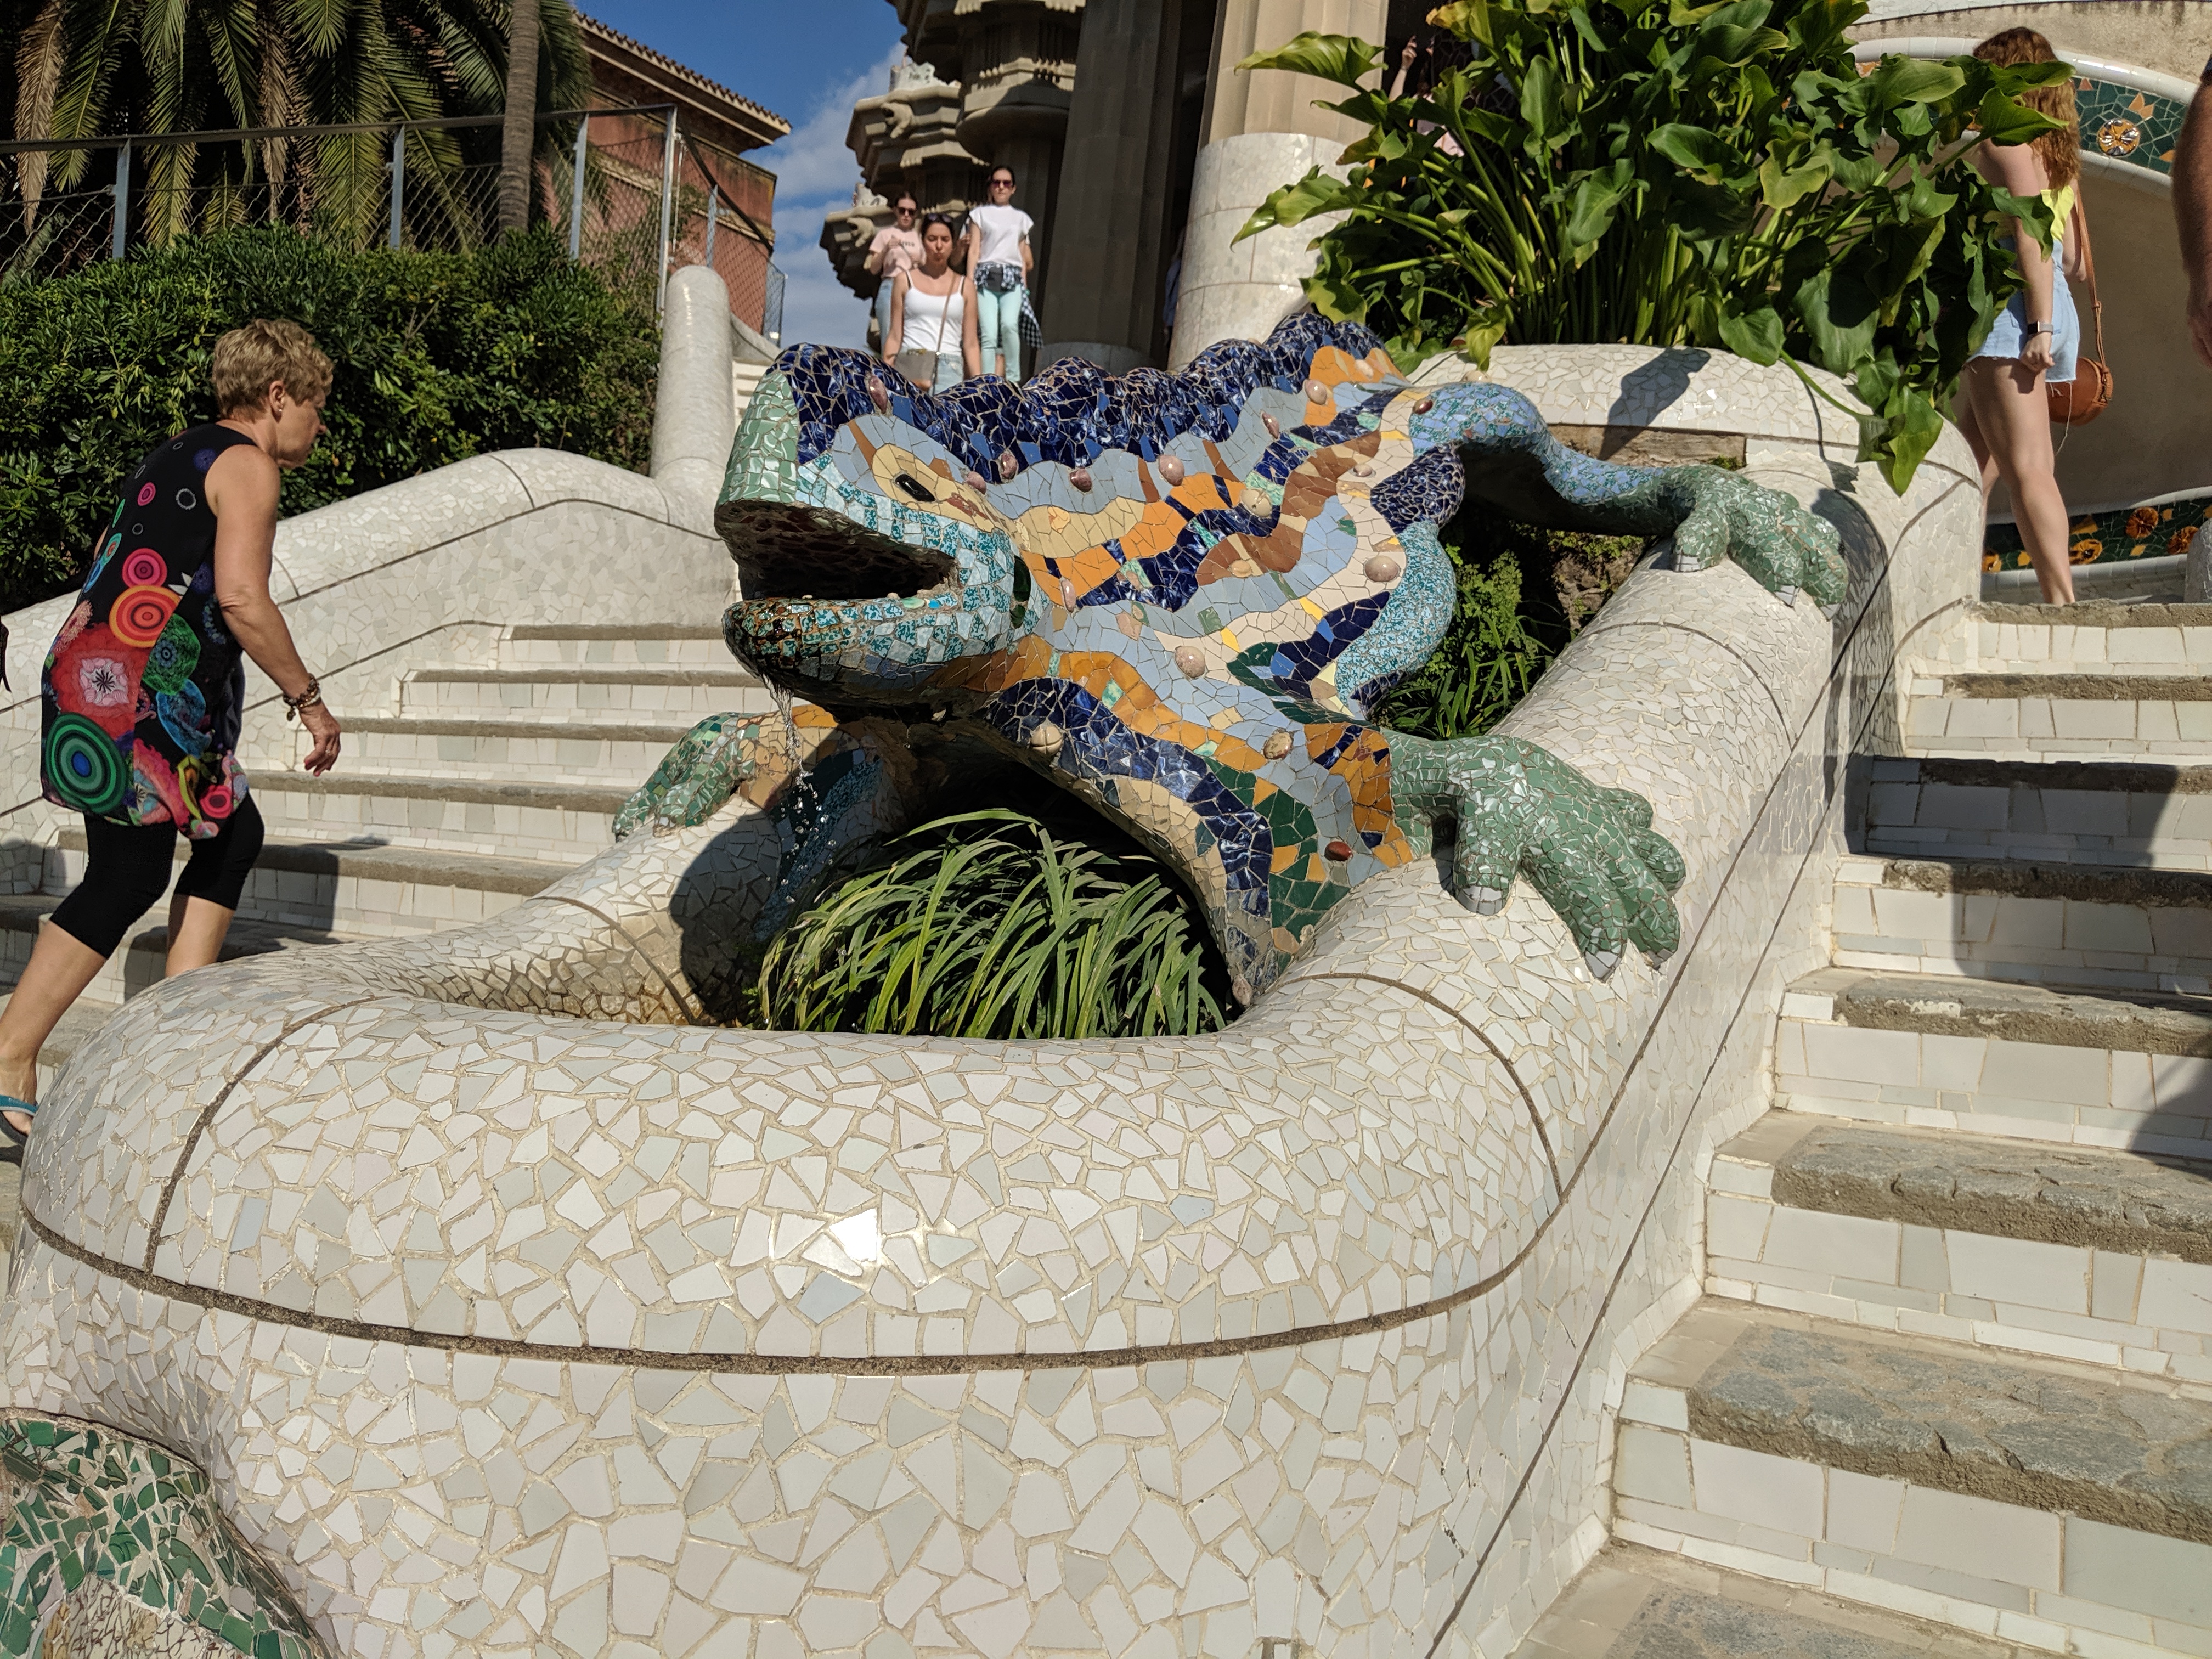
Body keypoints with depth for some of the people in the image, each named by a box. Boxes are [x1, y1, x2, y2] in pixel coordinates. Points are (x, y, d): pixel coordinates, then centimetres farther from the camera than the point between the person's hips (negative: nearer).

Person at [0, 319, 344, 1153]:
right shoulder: (247, 466, -5)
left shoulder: (172, 455, 22)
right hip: (144, 692, -10)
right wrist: (307, 698, -10)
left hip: (85, 675, 10)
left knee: (234, 832, 18)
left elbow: (103, 558, 26)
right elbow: (242, 598, -17)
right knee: (127, 879, -7)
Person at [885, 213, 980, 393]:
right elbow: (895, 337, 11)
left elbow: (971, 344, 11)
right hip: (909, 366, 0)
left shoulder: (965, 285, 14)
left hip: (951, 371, 0)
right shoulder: (905, 280, 13)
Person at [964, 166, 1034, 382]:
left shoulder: (1021, 218, 21)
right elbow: (974, 250, 7)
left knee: (1009, 325, -27)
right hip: (986, 278, -1)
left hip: (1012, 280, 1)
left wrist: (1024, 286, 11)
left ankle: (1013, 380, -23)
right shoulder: (980, 214, 15)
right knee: (989, 334, -16)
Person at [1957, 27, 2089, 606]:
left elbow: (2032, 232, -14)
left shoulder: (2004, 137, -2)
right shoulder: (2057, 150, 24)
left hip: (2009, 307, -9)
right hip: (2033, 315, 9)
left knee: (2026, 470, -15)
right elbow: (2074, 254, 22)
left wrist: (2040, 325, -20)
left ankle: (2062, 602, -20)